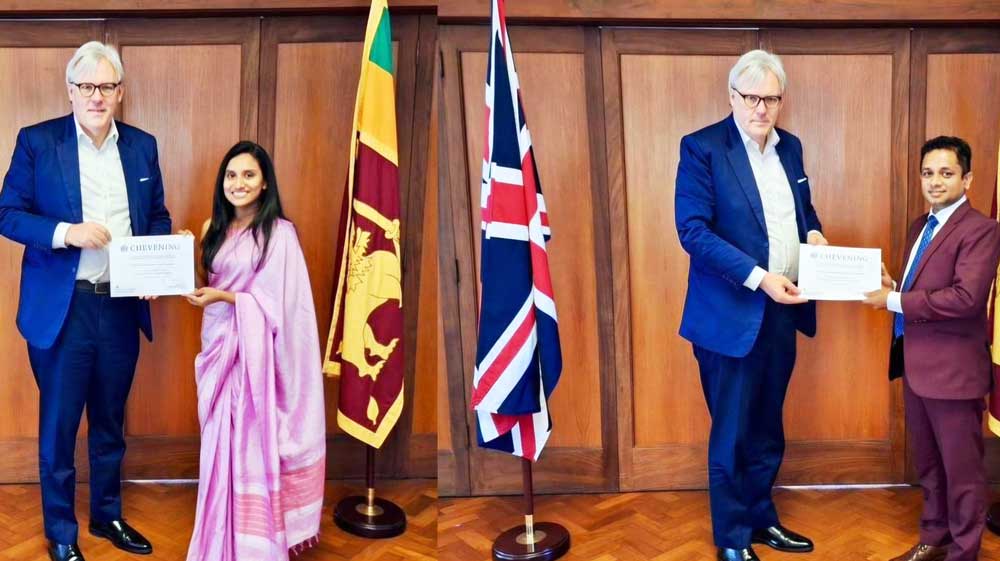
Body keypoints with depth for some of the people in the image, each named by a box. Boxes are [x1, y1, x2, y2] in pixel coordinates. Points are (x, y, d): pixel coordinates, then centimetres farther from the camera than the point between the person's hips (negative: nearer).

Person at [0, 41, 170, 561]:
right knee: (58, 426, 8)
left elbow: (158, 216, 12)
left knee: (110, 421, 18)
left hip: (123, 307, 3)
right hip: (61, 308, -3)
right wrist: (65, 232, -22)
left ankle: (108, 515, 35)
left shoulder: (142, 145, 6)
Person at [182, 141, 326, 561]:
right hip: (219, 346, 6)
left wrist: (224, 297, -19)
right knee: (221, 445, 10)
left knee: (251, 444, -3)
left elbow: (282, 303, -14)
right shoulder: (217, 228, 11)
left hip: (254, 350, -6)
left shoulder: (279, 233, -11)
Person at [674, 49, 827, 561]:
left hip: (783, 310, 6)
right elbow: (693, 230, -18)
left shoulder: (790, 147, 10)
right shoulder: (702, 148, -11)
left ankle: (761, 518, 35)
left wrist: (813, 233, -1)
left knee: (767, 429, 18)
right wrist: (759, 277, -23)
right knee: (732, 434, 6)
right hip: (733, 313, -6)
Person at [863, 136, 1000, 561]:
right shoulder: (920, 226, 13)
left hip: (952, 368, -8)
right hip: (916, 364, 8)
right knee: (928, 463, 20)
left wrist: (894, 302, -19)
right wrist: (890, 286, -2)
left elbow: (966, 297, -25)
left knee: (961, 468, 6)